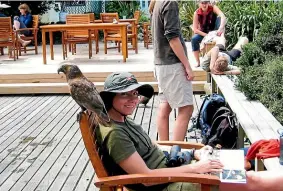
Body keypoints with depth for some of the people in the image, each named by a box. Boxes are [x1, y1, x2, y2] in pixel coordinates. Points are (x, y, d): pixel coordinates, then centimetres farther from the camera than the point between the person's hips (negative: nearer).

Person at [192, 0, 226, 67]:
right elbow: (195, 29, -22)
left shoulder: (213, 8, -21)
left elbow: (223, 17, -38)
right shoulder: (196, 13, -19)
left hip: (214, 31, 0)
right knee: (194, 39, -30)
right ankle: (198, 62, -21)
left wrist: (221, 28, -56)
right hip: (204, 33, 0)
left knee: (219, 18, -26)